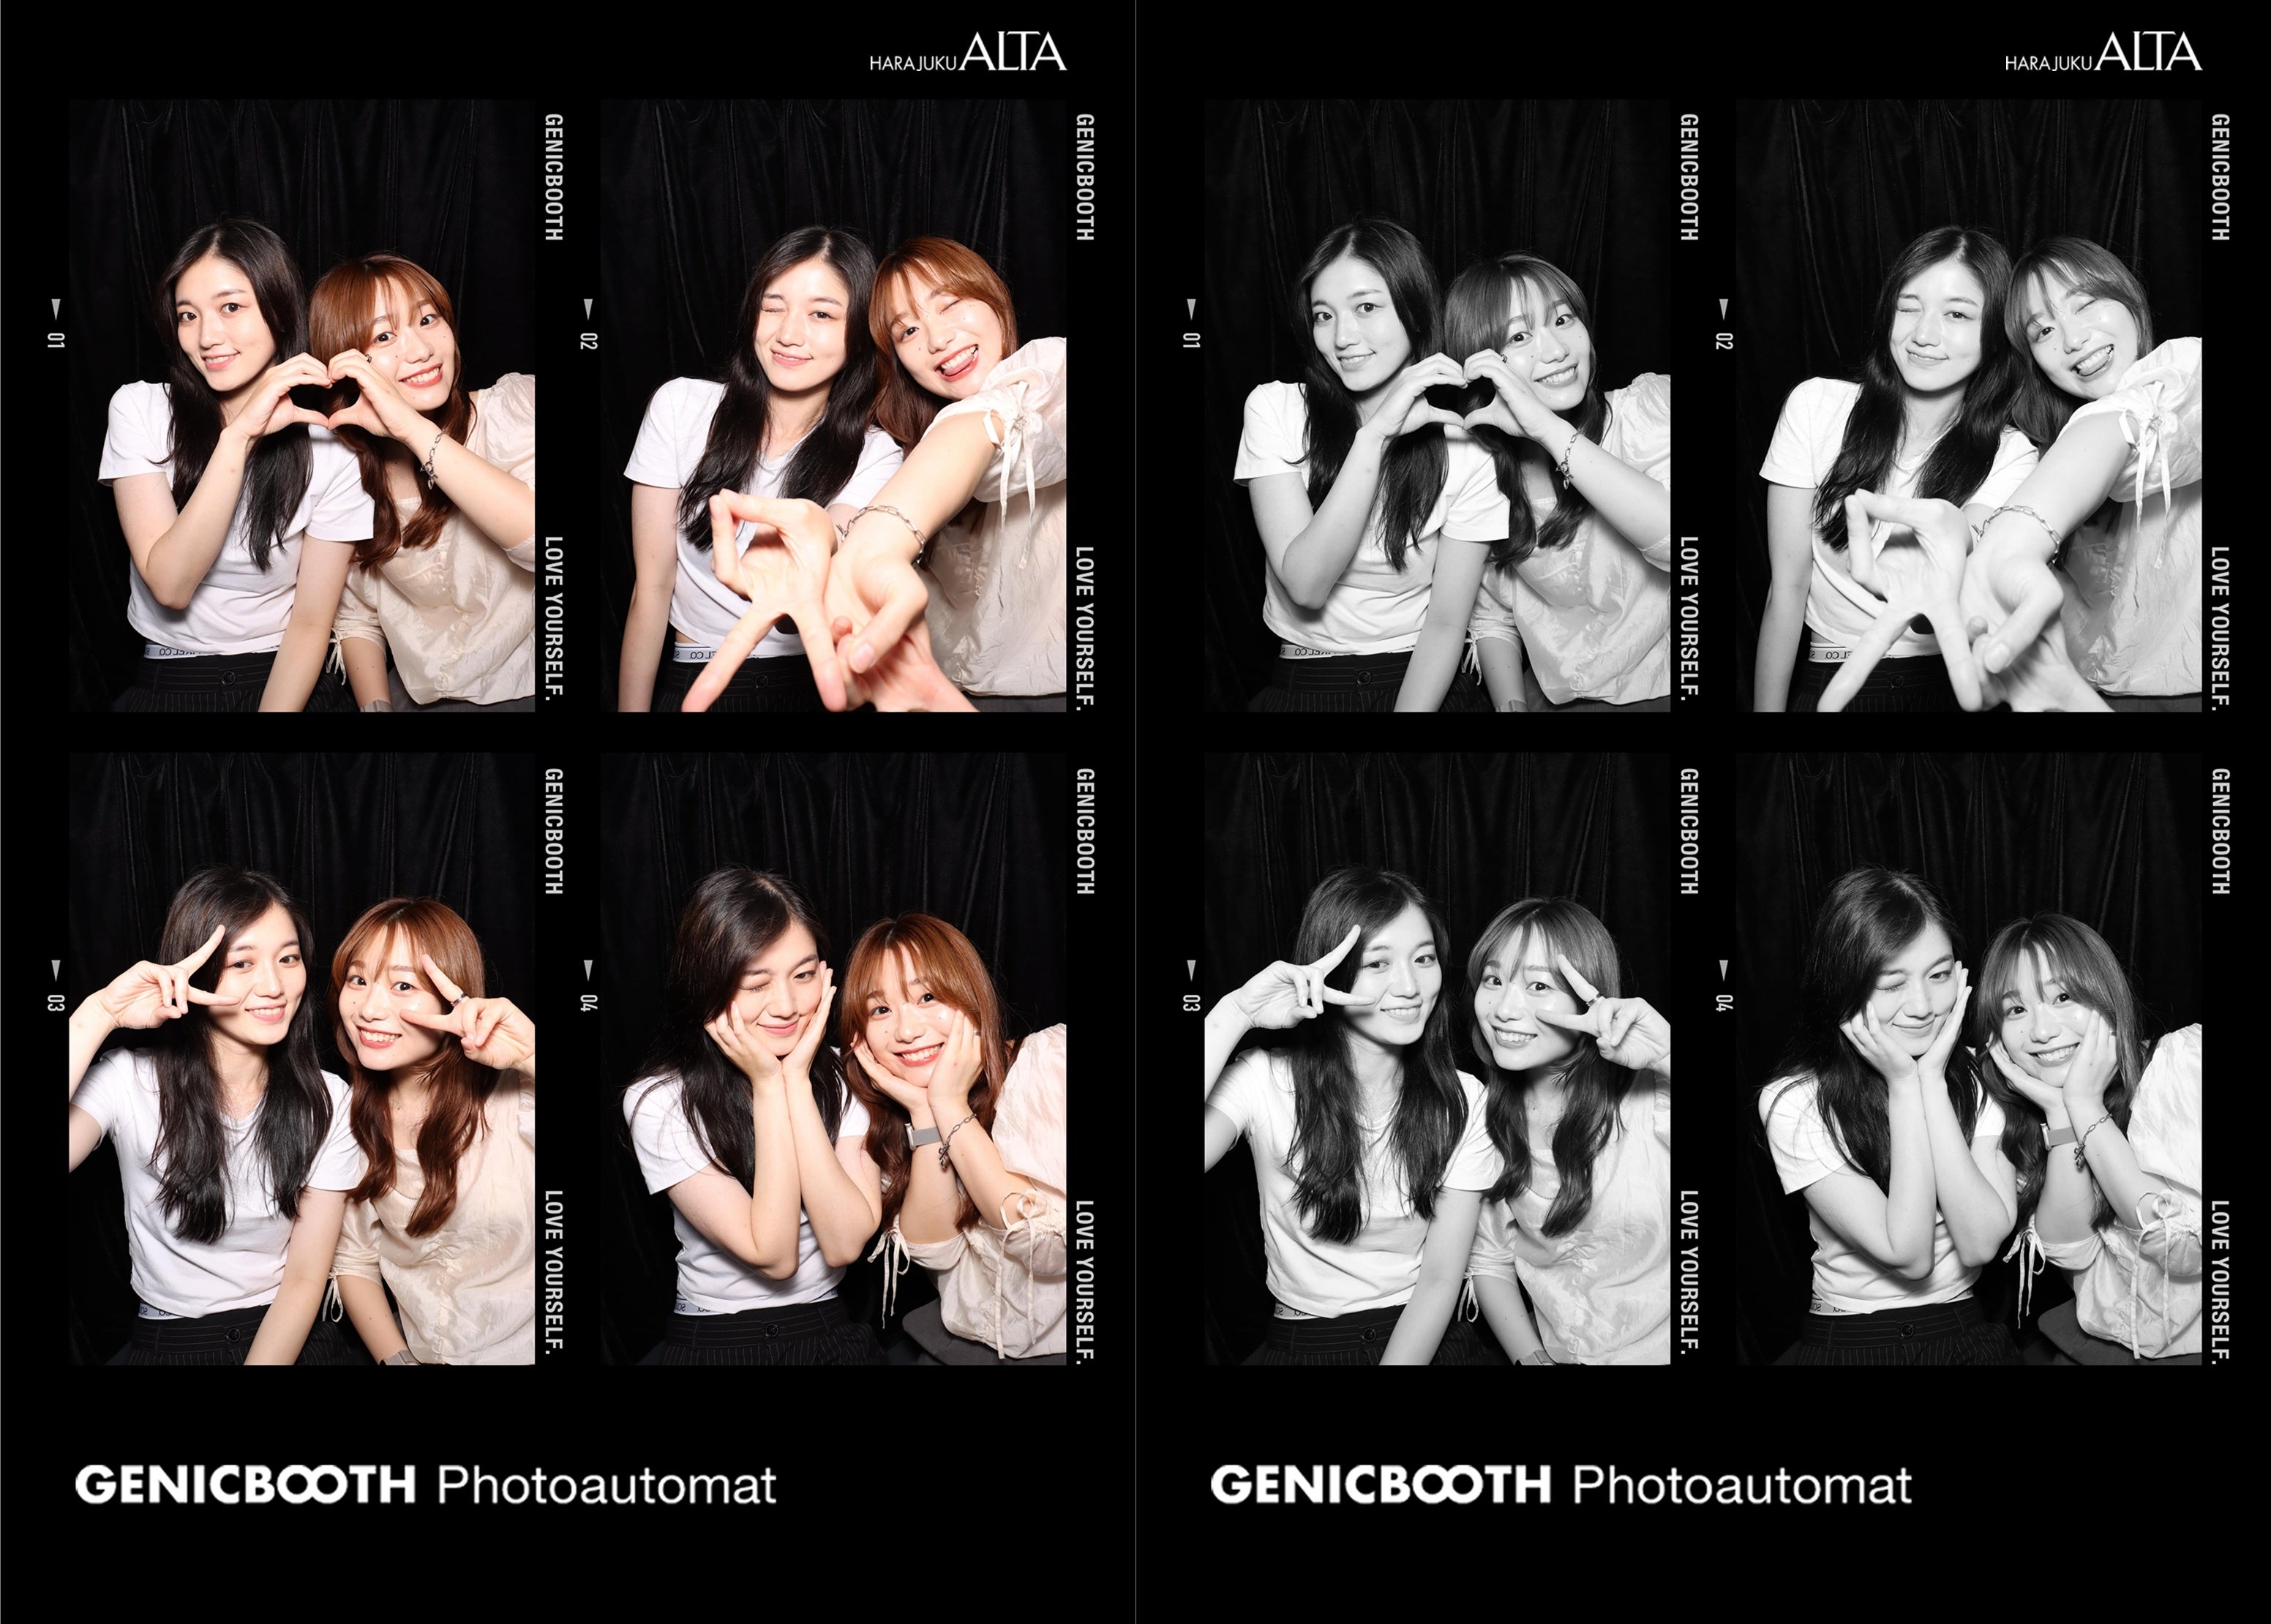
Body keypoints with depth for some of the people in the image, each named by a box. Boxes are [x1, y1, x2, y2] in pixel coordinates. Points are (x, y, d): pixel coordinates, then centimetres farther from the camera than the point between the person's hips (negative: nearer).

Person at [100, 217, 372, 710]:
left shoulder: (330, 445, -3)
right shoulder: (140, 410, -2)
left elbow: (311, 623, -3)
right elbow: (170, 585, -14)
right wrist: (238, 437, -22)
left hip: (284, 681, 0)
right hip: (168, 687, 0)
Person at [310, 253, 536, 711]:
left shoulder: (514, 406, -7)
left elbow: (543, 537, -27)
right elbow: (357, 618, 11)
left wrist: (414, 429, -28)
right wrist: (376, 708, -9)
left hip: (525, 689, -1)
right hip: (419, 694, 1)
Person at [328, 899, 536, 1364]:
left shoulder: (516, 1099, -13)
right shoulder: (352, 1113, 6)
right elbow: (354, 1261, 12)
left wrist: (530, 1058, -35)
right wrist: (396, 1359, -3)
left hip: (525, 1349, -4)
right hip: (420, 1352, 5)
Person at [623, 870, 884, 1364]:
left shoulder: (845, 1078, 1)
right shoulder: (659, 1104, -7)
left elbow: (844, 1244, -12)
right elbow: (773, 1256, -13)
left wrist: (797, 1080, -13)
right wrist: (769, 1086, -13)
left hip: (830, 1337, 2)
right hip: (709, 1343, -2)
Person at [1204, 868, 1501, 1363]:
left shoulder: (1462, 1102, 2)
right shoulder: (1264, 1080, -6)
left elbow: (1440, 1279, -2)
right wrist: (1235, 1014, -24)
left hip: (1426, 1341, 2)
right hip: (1300, 1346, -2)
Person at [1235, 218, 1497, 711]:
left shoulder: (1463, 445, -2)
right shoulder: (1274, 408, -2)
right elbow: (1306, 585, -14)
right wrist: (1375, 434, -20)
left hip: (1428, 687, 1)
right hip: (1304, 687, -1)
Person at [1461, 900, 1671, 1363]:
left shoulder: (1650, 1099, -11)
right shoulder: (1487, 1113, 5)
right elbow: (1489, 1262, 11)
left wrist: (1664, 1058, -33)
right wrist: (1531, 1358, -4)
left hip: (1659, 1349, -4)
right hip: (1556, 1354, 4)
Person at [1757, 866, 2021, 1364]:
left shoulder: (1980, 1082, 3)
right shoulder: (1795, 1103, -5)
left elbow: (1981, 1244, -11)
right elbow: (1907, 1254, -12)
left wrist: (1932, 1079, -11)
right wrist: (1905, 1085, -12)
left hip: (1969, 1338, 2)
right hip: (1846, 1343, -1)